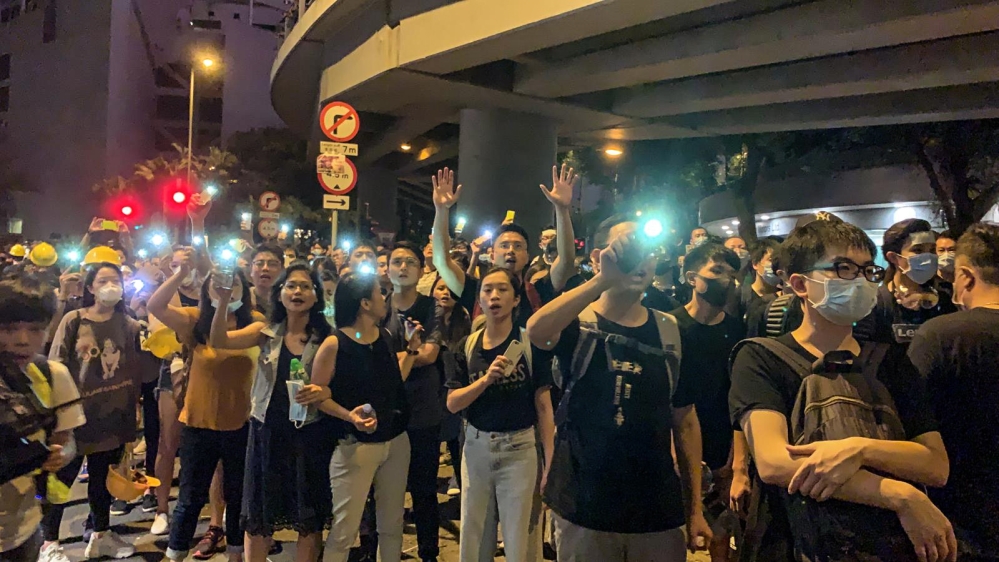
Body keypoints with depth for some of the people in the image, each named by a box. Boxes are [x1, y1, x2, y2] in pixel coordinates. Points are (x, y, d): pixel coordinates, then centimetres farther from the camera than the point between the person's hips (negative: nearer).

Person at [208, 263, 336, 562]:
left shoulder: (327, 338, -3)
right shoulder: (265, 332, 3)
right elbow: (219, 341, -11)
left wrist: (323, 392, -25)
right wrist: (223, 302, -26)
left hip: (311, 434, -1)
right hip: (267, 432, 2)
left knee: (310, 518, 9)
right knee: (259, 515, 13)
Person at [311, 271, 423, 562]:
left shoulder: (385, 338, 5)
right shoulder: (334, 344, -13)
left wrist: (411, 349, 4)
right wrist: (349, 416, -24)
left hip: (396, 441, 6)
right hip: (355, 445, -6)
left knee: (392, 523, 16)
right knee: (345, 527, 0)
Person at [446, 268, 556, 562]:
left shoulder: (530, 343, -7)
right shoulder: (467, 346, 2)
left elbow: (543, 406, -7)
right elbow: (452, 403, -2)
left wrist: (550, 462, -11)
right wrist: (486, 379, -18)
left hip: (519, 450, -3)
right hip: (476, 447, 3)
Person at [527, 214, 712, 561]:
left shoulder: (670, 331, 2)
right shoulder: (577, 322, -7)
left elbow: (685, 421, 5)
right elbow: (536, 331, -31)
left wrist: (696, 508, 5)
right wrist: (603, 280, -34)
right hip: (583, 510, -2)